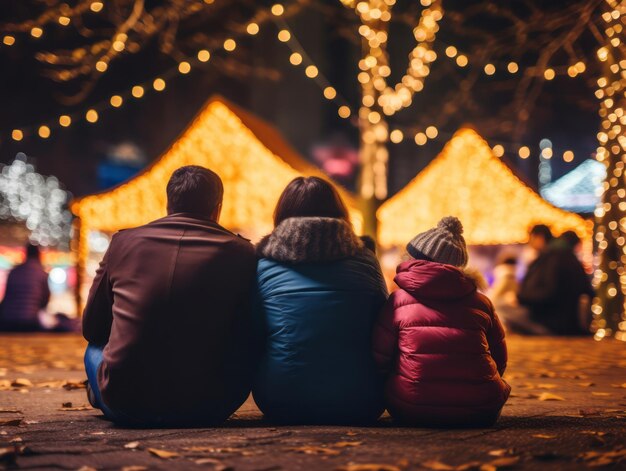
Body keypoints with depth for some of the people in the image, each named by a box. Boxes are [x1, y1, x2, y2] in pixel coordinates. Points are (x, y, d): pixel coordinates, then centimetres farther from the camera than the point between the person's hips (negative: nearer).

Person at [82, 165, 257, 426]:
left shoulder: (124, 241, 4)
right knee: (249, 353, 25)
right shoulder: (241, 252, -1)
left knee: (95, 348, 31)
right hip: (204, 411, -2)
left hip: (125, 407, 2)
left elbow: (91, 328, 14)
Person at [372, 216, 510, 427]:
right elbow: (500, 361, 17)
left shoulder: (399, 299, 3)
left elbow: (379, 359, 3)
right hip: (481, 413, 3)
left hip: (411, 412, -2)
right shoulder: (481, 302, 10)